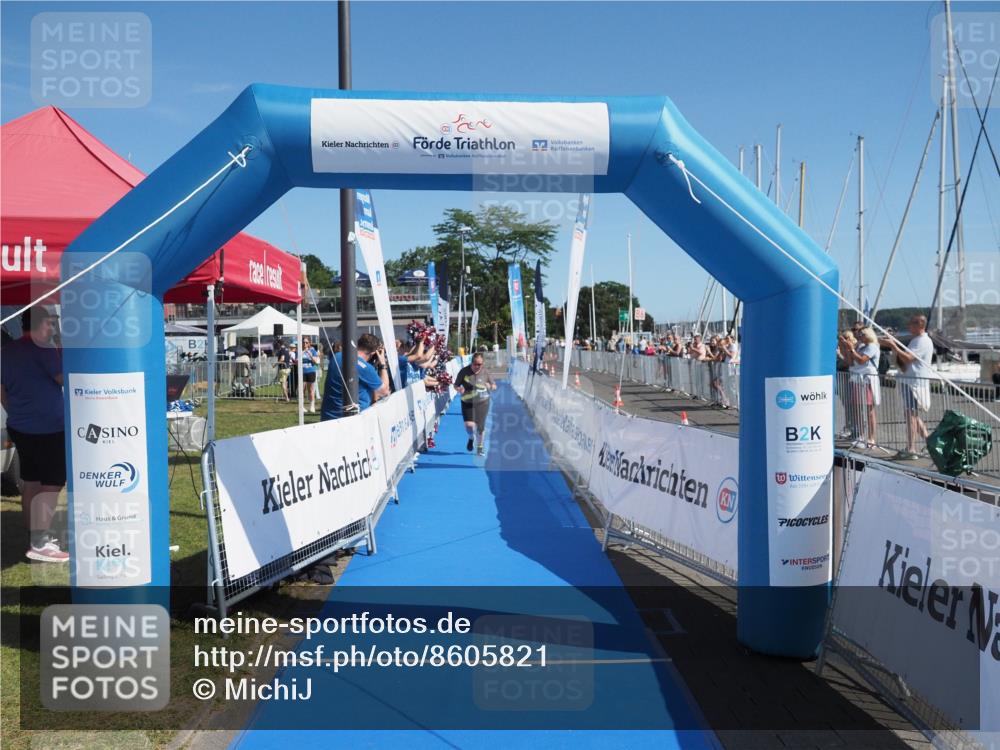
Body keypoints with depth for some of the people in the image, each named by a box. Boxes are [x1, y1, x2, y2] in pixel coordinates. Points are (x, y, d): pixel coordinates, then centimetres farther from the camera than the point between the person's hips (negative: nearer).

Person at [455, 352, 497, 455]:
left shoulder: (485, 372, -4)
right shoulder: (464, 371, -7)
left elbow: (494, 386, 6)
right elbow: (456, 385, 2)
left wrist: (490, 386, -18)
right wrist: (459, 389, -21)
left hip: (482, 402, 0)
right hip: (467, 403, 0)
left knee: (480, 427, 2)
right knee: (469, 425, -14)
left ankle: (480, 447, 27)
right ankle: (471, 438, 23)